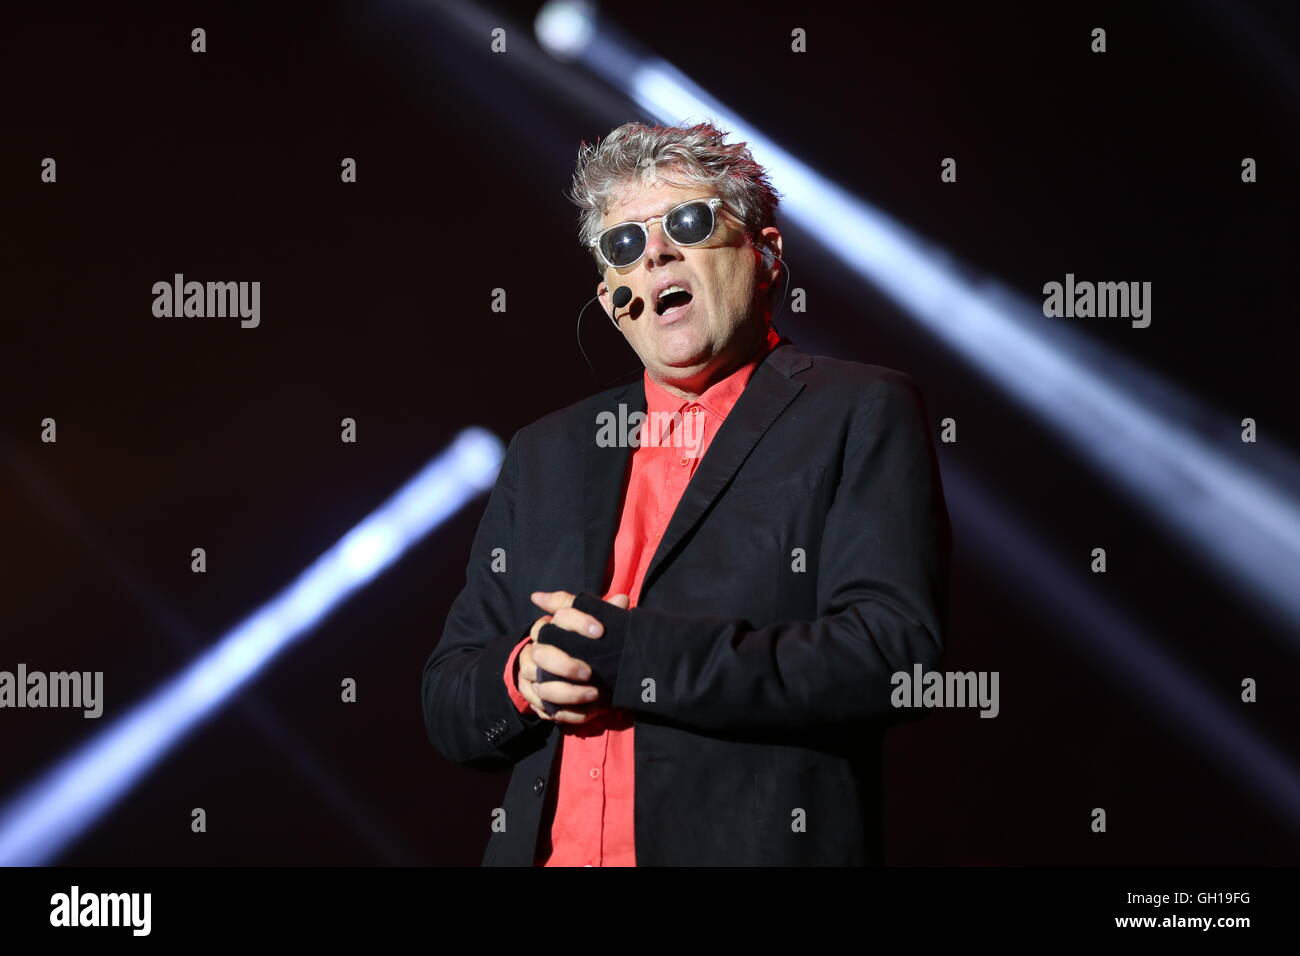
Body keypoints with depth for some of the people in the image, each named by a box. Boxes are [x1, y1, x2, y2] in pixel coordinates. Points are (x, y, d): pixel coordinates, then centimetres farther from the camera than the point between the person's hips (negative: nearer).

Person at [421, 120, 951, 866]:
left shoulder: (863, 416, -2)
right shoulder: (545, 454, 12)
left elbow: (896, 652, -15)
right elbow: (449, 704, 13)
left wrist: (633, 655, -17)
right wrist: (522, 676, -9)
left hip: (755, 846, -4)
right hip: (549, 849, 4)